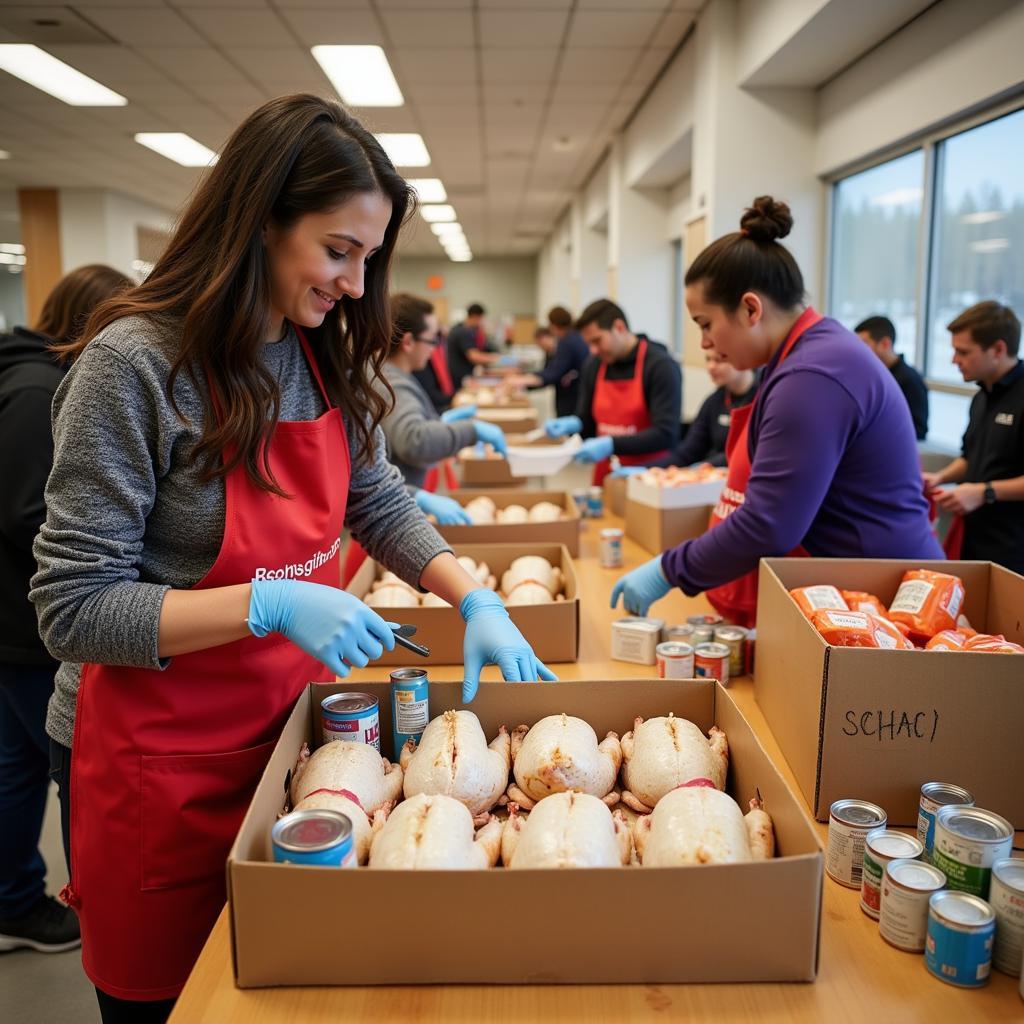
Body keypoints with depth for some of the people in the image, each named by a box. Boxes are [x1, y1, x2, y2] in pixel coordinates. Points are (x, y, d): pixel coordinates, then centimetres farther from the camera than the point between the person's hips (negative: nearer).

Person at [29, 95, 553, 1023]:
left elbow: (379, 504, 7)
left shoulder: (325, 358, 1)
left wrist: (475, 599, -8)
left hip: (292, 724, 6)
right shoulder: (132, 364, -20)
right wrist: (268, 605, -28)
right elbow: (75, 608, -18)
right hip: (163, 758, -5)